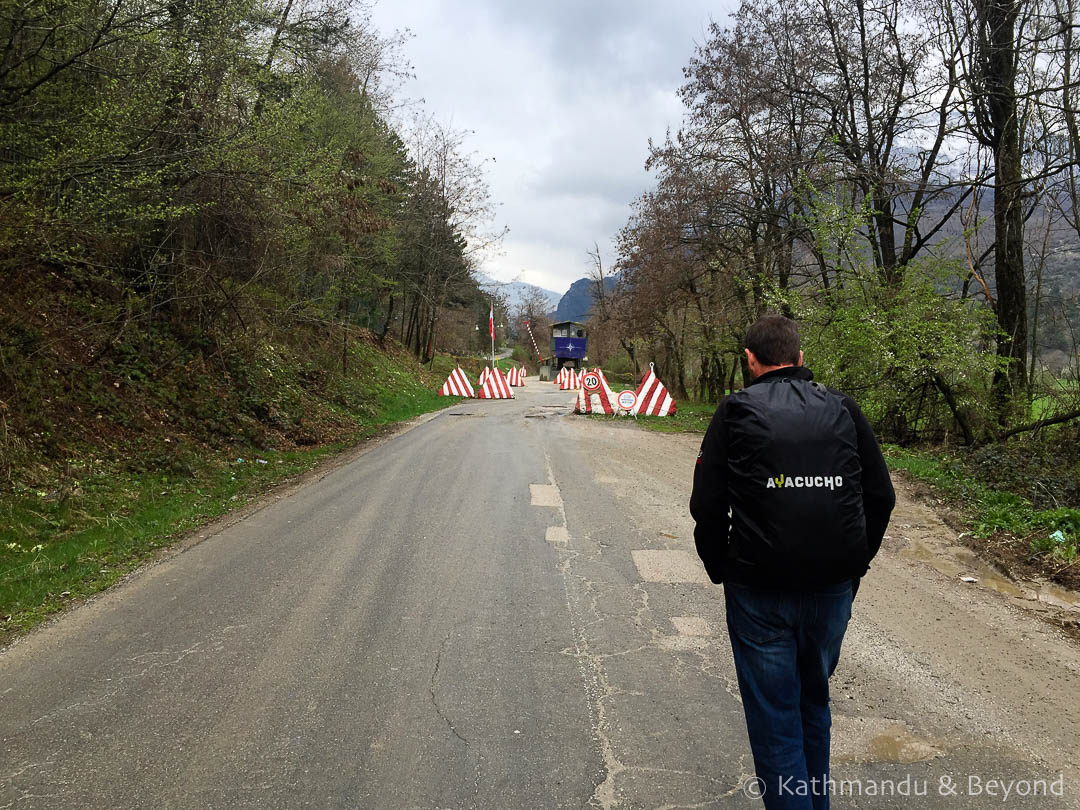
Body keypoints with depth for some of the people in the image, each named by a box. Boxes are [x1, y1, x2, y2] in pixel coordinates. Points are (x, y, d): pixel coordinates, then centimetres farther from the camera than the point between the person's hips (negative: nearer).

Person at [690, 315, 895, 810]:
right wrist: (852, 565, 16)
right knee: (814, 702, 24)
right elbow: (880, 496, 7)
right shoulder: (843, 409, 5)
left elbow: (707, 506, -7)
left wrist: (721, 570, 6)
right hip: (834, 589, 5)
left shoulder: (735, 412, -5)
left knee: (774, 719, 8)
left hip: (760, 592, -4)